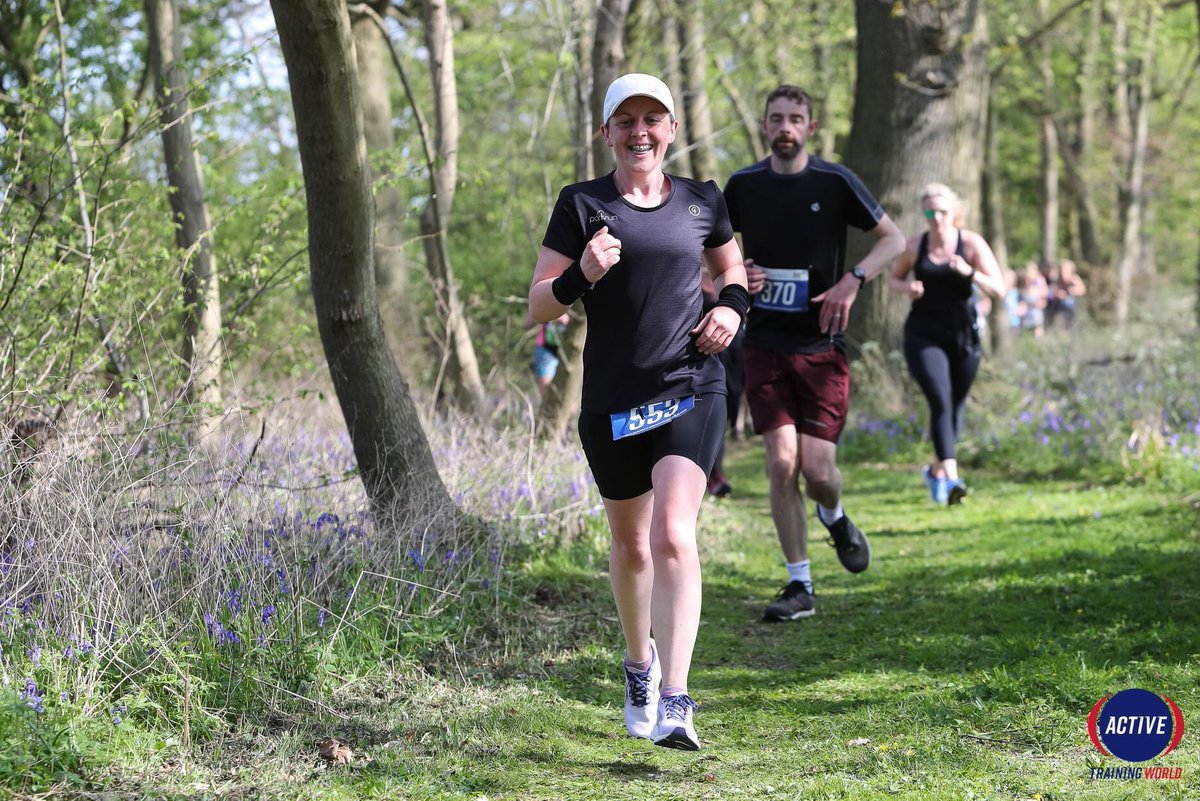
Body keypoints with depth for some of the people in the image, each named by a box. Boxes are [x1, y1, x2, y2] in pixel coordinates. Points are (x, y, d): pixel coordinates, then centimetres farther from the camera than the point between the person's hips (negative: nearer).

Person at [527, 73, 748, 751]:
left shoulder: (702, 202, 7)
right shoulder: (582, 205, 1)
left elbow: (730, 266, 26)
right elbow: (539, 305, -1)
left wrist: (732, 306, 4)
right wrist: (582, 274, -21)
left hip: (691, 388, -1)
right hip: (612, 400, 1)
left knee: (674, 534, -19)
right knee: (630, 543, 15)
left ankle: (673, 704, -24)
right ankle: (640, 662, 44)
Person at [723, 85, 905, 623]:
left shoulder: (835, 182, -4)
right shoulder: (743, 185, 2)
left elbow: (893, 239, 2)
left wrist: (852, 280, -14)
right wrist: (735, 272, -5)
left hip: (821, 344, -1)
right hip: (765, 343, 1)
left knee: (817, 468, -6)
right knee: (782, 463, -7)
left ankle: (834, 519, 31)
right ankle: (800, 586, 3)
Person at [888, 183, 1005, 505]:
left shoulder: (972, 243, -6)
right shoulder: (914, 246, -2)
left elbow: (999, 290, -11)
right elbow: (894, 279, 15)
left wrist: (969, 272, -29)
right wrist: (907, 288, -9)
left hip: (963, 336, 2)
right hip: (924, 336, -1)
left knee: (956, 405, 12)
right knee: (940, 402, -19)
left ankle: (936, 469, 35)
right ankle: (951, 478, -26)